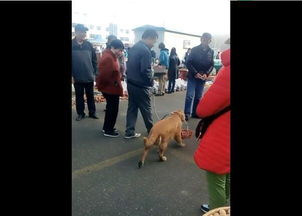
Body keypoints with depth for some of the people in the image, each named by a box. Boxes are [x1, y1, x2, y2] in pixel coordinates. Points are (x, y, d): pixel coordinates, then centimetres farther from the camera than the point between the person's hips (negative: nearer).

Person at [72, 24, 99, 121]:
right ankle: (80, 113, 24)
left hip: (89, 77, 1)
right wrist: (71, 75, -8)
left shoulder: (89, 45, 2)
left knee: (90, 96, 11)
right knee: (79, 96, 10)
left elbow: (94, 60, 6)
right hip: (77, 78, -1)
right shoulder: (72, 45, -4)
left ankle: (92, 112, 24)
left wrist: (94, 73, 2)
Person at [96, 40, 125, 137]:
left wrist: (118, 79, 7)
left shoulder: (112, 56, 12)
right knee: (113, 108, 1)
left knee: (111, 107, 20)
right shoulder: (108, 58, -22)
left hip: (111, 87, 11)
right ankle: (108, 130, 14)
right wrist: (114, 83, -16)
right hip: (110, 88, -11)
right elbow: (104, 75, -27)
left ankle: (106, 127, 33)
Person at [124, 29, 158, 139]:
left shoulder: (134, 47, 11)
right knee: (146, 109, 5)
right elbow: (145, 71, -23)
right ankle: (152, 131, 20)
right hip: (141, 85, -9)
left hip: (131, 83, 9)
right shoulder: (145, 50, -19)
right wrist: (151, 82, -9)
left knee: (132, 108, 13)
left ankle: (129, 132, 19)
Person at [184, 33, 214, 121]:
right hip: (192, 76, -3)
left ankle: (195, 113, 19)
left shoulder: (211, 51, 6)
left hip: (202, 77, 3)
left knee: (198, 97, 9)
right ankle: (187, 113, 0)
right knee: (190, 95, -7)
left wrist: (206, 74, -11)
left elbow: (211, 65, 6)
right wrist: (195, 73, -16)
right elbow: (188, 63, -8)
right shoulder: (194, 49, -4)